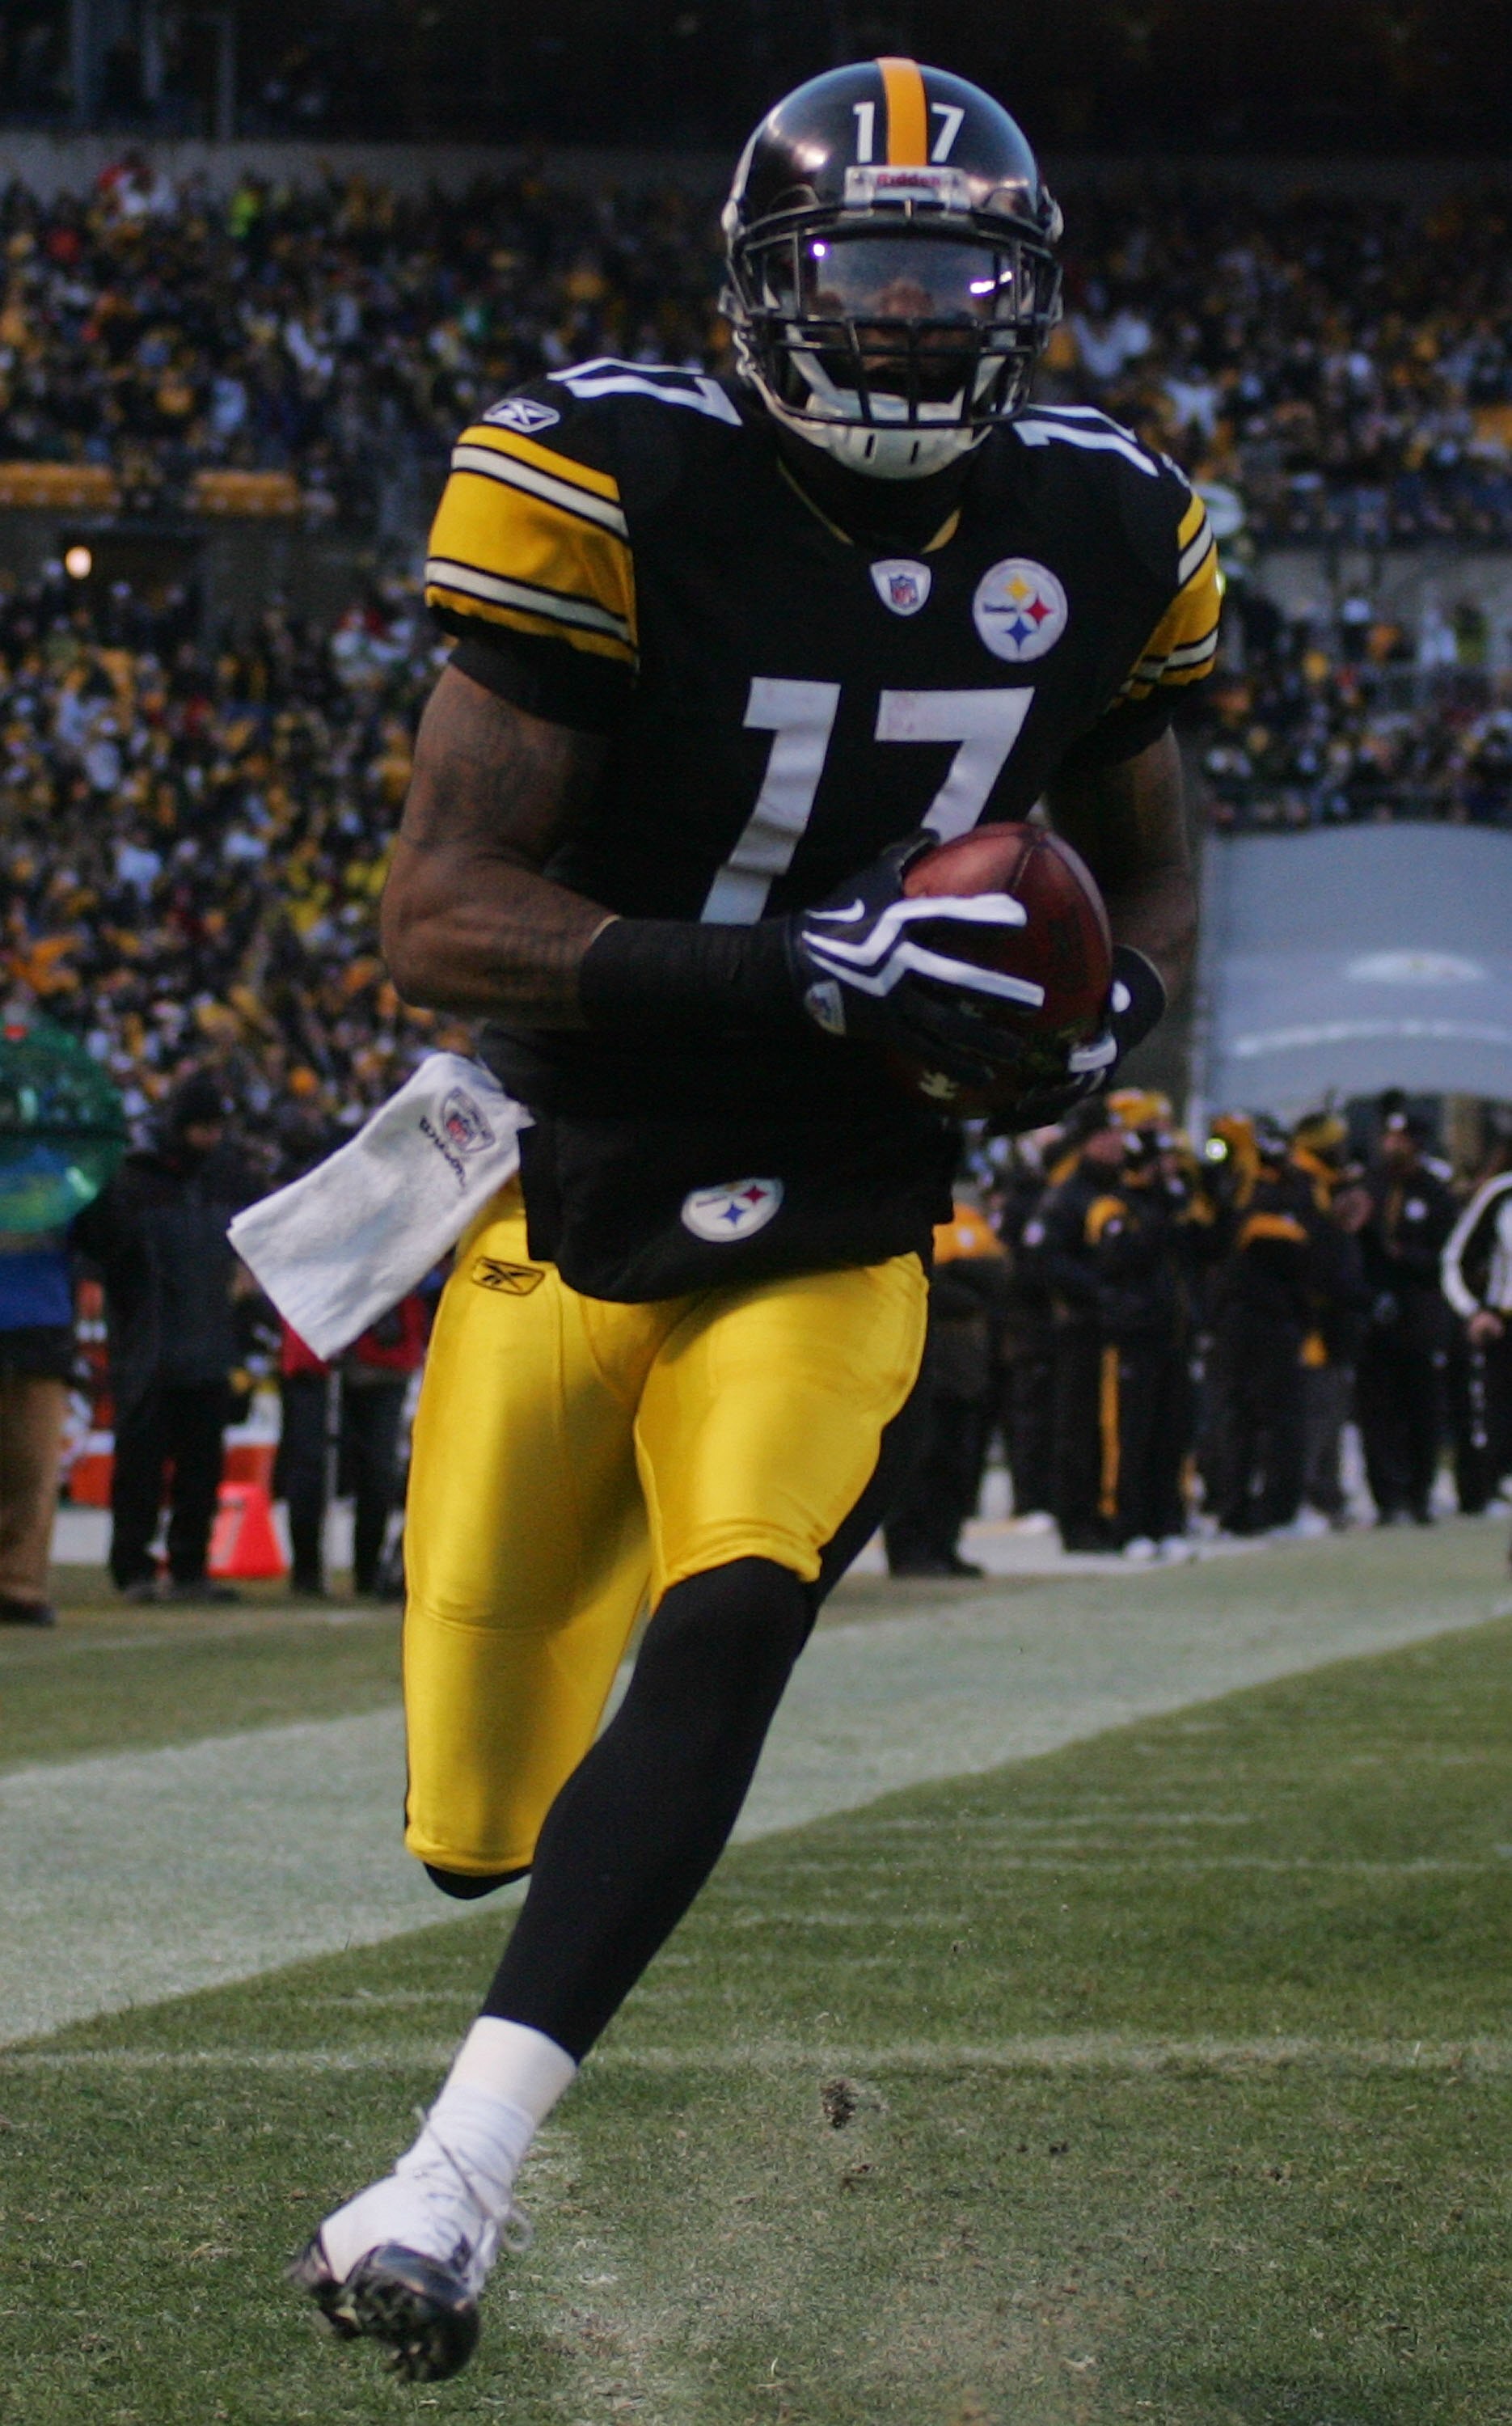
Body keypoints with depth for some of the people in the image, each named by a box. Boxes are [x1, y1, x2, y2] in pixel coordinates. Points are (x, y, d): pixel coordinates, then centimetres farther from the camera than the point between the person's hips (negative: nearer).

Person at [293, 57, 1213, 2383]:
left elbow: (1145, 860, 16)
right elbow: (437, 917, -20)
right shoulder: (625, 492, -16)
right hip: (571, 1212, -1)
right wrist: (798, 972, -29)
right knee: (482, 1823, 5)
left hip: (834, 1250, 1)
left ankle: (459, 2173, -29)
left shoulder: (1094, 533, -1)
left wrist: (1112, 1008, -9)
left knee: (722, 1643, -27)